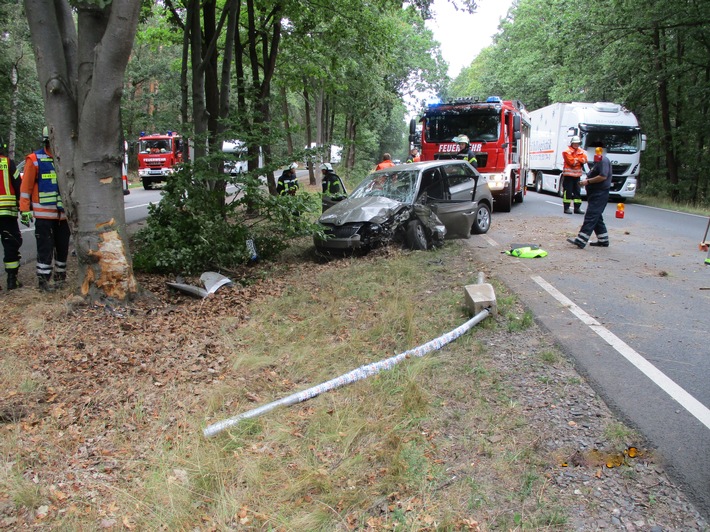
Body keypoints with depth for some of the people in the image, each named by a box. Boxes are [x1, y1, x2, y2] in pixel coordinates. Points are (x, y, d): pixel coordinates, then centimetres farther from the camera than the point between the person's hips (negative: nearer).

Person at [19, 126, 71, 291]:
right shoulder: (35, 160, -4)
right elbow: (26, 186, -5)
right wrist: (25, 209, -8)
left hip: (63, 213, 5)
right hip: (43, 214, -5)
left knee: (63, 246, 12)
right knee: (45, 248, -2)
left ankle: (60, 277, 26)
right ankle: (43, 280, 6)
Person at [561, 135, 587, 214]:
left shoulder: (581, 151, 14)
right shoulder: (567, 151, -8)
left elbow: (584, 160, 1)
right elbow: (571, 162, -17)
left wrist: (576, 160, -13)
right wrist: (579, 161, -1)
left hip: (577, 175, 7)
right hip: (568, 174, -7)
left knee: (577, 191, 8)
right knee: (568, 191, -6)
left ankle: (577, 208, 14)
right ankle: (566, 208, -1)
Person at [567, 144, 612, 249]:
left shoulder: (603, 160, -14)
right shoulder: (599, 161, 20)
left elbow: (603, 176, -24)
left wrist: (588, 181, -17)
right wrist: (586, 180, 10)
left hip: (600, 194, -11)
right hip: (595, 193, 11)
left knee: (590, 217, -14)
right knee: (596, 217, 15)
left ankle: (580, 241, -18)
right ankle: (603, 240, 21)